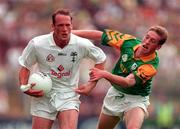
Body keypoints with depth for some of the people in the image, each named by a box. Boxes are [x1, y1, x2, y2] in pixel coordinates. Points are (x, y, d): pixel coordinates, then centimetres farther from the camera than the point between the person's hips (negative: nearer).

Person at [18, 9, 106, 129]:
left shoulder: (82, 44, -11)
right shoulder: (36, 44, -12)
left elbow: (101, 59, 7)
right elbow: (25, 67, 4)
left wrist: (92, 83, 1)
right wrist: (24, 87, -12)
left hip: (69, 96, 0)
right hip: (43, 96, 1)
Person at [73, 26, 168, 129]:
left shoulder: (151, 65, -27)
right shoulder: (130, 41, -13)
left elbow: (128, 82, -37)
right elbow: (100, 35, -4)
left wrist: (104, 74, -50)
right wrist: (72, 32, -3)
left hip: (136, 100, -5)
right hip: (115, 94, 6)